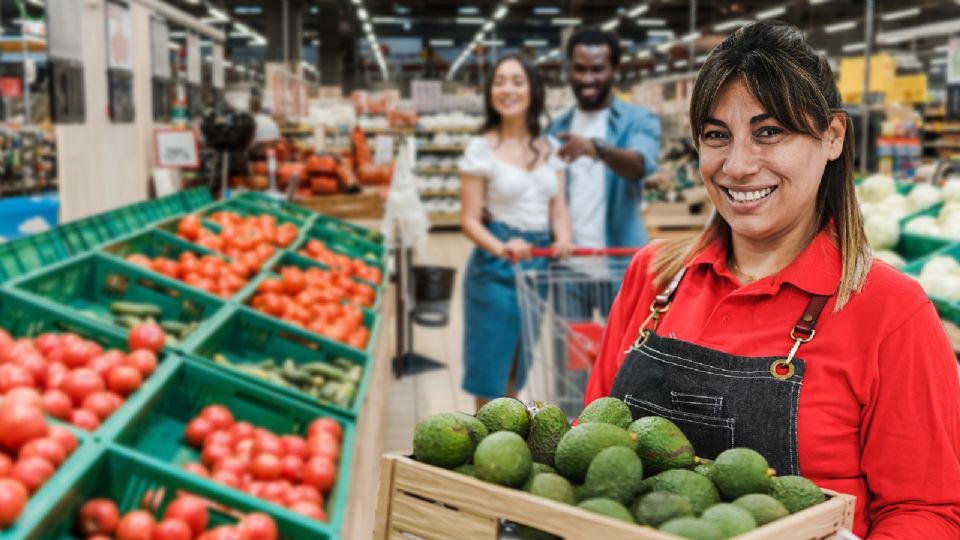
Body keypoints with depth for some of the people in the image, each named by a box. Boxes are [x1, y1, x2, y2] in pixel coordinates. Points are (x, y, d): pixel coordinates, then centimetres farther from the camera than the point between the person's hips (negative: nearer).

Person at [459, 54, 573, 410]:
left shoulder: (549, 148, 8)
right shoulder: (481, 148, -6)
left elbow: (559, 208, 7)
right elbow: (470, 219, -9)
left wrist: (563, 239, -16)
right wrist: (501, 248, -28)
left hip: (539, 261, 5)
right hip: (496, 267, -5)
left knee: (519, 365, 15)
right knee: (492, 365, 0)